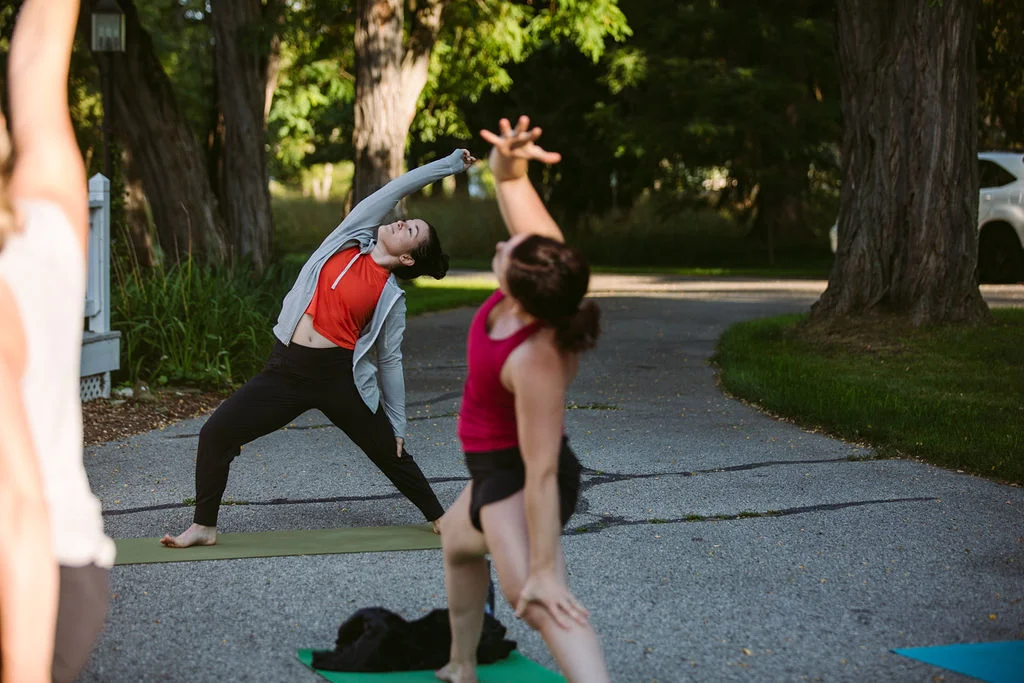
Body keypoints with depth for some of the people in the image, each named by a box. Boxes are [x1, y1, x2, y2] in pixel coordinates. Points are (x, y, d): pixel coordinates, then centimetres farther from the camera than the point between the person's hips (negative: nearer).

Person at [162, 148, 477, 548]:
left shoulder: (391, 297, -1)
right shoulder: (351, 236, 6)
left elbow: (390, 361, 6)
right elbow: (396, 188, 5)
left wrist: (397, 424, 7)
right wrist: (450, 164, 12)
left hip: (340, 378, -2)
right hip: (287, 370, 3)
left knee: (390, 453, 11)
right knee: (216, 433, -8)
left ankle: (439, 519, 33)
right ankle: (204, 527, 6)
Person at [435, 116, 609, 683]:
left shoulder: (537, 360, -39)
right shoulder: (544, 274, -20)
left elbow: (543, 474, -36)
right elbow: (509, 184, -12)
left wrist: (544, 572, -33)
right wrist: (508, 161, -37)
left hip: (519, 480, -10)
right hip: (497, 473, 10)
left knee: (529, 595, -36)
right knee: (457, 542, 37)